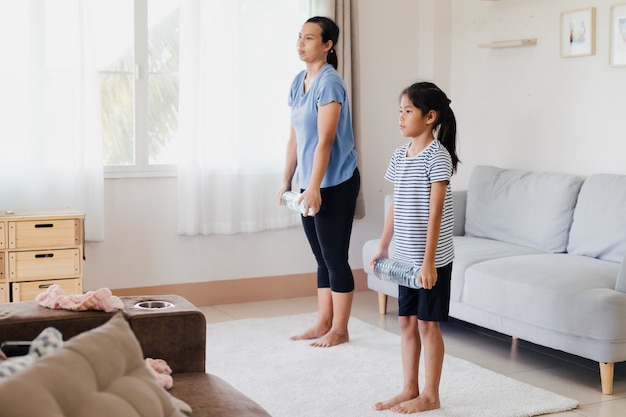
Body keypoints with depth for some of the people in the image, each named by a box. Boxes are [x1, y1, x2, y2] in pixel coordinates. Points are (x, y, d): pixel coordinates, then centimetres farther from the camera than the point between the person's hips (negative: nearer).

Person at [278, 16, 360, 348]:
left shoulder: (329, 83, -16)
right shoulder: (298, 81, 10)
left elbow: (325, 140, -22)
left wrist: (315, 187, -25)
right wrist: (287, 180, 14)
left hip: (335, 183, -8)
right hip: (310, 182, 8)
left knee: (335, 257, 0)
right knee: (322, 258, 14)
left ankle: (339, 330, 11)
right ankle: (322, 324, 23)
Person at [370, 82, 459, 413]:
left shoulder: (437, 156, -15)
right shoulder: (400, 155, 8)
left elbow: (435, 212, -19)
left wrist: (428, 260, -21)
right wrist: (383, 247, 14)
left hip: (432, 258, -7)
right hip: (405, 256, 7)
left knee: (427, 323, 2)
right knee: (406, 321, 13)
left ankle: (430, 395, 15)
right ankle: (410, 389, 25)